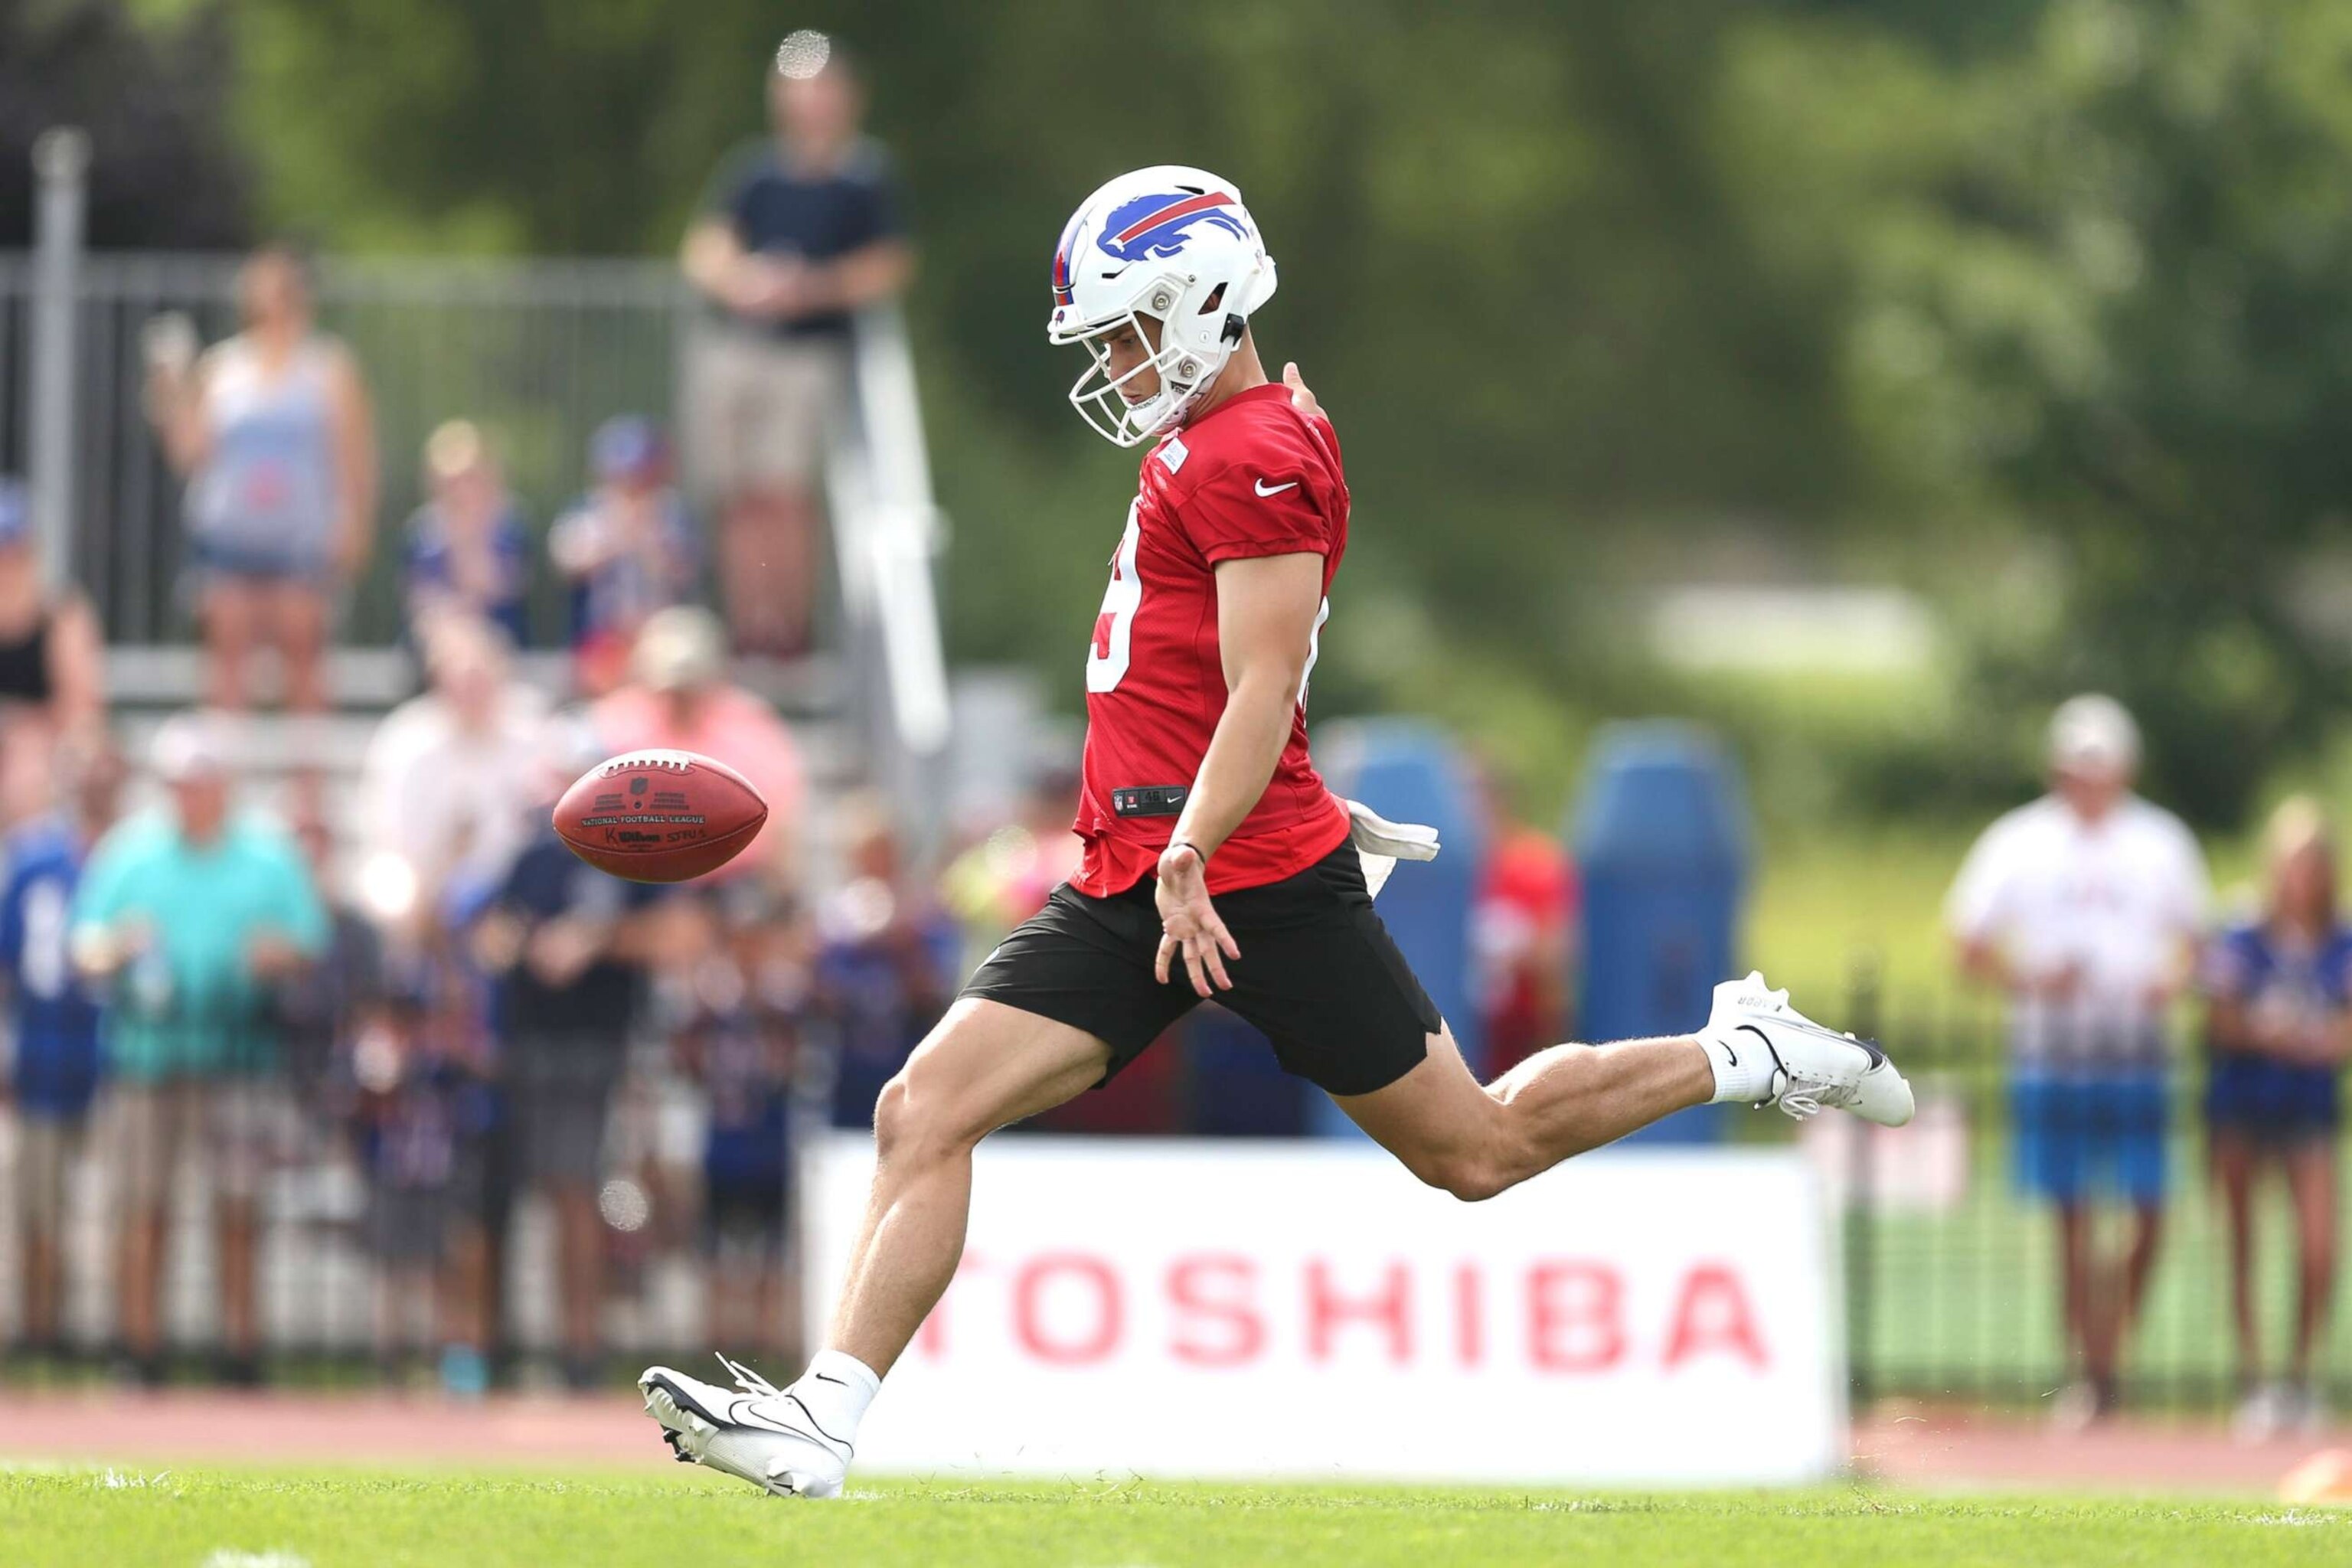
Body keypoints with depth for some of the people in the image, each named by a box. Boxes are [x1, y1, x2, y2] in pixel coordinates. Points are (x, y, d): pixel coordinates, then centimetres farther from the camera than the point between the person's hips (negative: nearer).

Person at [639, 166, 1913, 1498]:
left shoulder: (1257, 455, -13)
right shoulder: (1202, 450, 18)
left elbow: (1264, 685, -21)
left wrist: (1192, 857, -28)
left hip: (1256, 880, -9)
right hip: (1132, 877, 9)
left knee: (1476, 1152, 4)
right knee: (924, 1114, -6)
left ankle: (1747, 1055, 23)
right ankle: (824, 1419, -11)